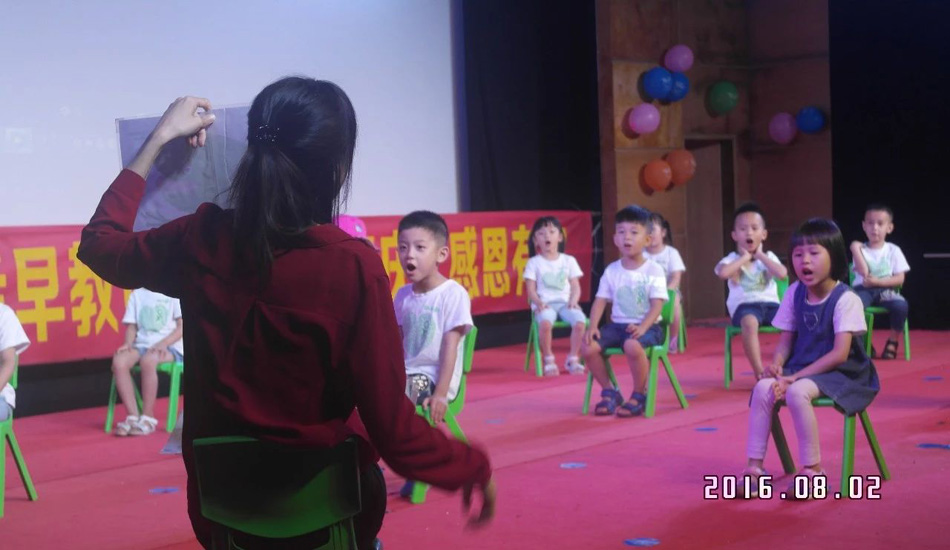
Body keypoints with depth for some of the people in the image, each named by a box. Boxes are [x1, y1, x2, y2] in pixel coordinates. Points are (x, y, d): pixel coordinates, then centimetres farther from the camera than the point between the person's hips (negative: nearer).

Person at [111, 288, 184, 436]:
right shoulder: (137, 294, 15)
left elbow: (181, 326, -3)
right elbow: (131, 326, 12)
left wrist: (163, 343, -19)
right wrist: (128, 343, -9)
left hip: (170, 348, -4)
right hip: (142, 345, 4)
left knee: (148, 360, -38)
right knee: (119, 361, -29)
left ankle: (148, 418, -24)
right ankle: (133, 417, -24)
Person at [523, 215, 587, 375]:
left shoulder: (568, 260, 13)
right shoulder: (534, 263, 7)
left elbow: (575, 286, 10)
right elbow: (531, 289, 2)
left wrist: (573, 300, -10)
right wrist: (538, 302, -18)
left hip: (565, 302, 2)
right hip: (545, 304, -2)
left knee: (580, 321, -30)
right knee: (545, 323, -37)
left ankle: (573, 359, -10)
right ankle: (549, 361, -17)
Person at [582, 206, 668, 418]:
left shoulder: (654, 270, -4)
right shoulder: (611, 271, 7)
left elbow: (657, 305, -11)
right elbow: (600, 301, 5)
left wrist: (642, 327, -27)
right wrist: (593, 326, -12)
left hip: (646, 326, -5)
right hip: (617, 324, 5)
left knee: (632, 345, -38)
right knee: (588, 347, -19)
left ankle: (639, 395, -13)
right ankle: (609, 392, 3)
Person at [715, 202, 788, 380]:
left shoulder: (769, 257, 14)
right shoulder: (732, 259, 6)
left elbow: (782, 274, -9)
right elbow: (723, 273, -19)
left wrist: (760, 255, 0)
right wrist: (745, 258, -7)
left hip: (770, 303, 3)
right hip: (745, 305, -3)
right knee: (750, 322, -39)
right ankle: (759, 372, -32)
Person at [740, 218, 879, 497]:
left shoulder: (845, 299, -14)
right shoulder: (795, 293, 3)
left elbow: (840, 353, -20)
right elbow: (785, 340, 8)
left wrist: (796, 376, -23)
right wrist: (777, 365, -14)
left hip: (840, 373, -6)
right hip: (801, 369, 6)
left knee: (797, 392, -33)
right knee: (763, 388, -21)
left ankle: (813, 470, -19)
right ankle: (754, 466, -15)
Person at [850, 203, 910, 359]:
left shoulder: (893, 250, 6)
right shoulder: (861, 249, 6)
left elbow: (900, 279, -1)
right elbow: (864, 273, -11)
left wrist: (878, 282, -14)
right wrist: (856, 250, -9)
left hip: (886, 290, 0)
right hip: (864, 290, 0)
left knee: (901, 305, -34)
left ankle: (892, 342, -9)